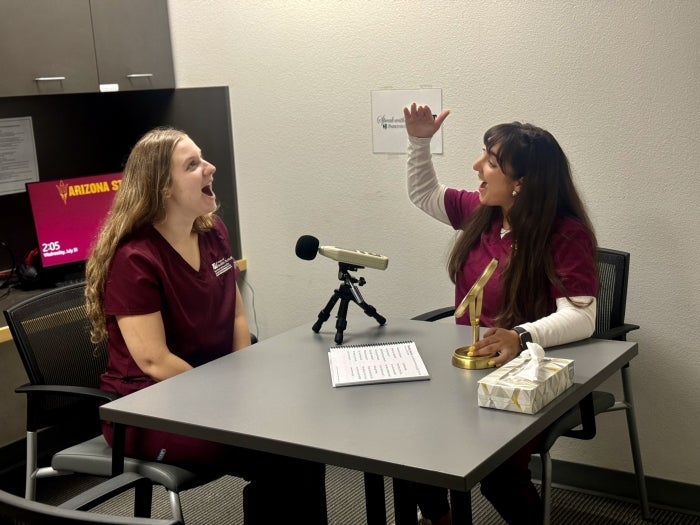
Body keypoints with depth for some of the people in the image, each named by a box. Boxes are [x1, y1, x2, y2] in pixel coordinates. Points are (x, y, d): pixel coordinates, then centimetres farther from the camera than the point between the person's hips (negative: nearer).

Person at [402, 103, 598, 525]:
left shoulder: (567, 235, -19)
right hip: (470, 363, 6)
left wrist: (521, 337, -49)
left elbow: (580, 317, -31)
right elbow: (424, 194, 20)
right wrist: (420, 142, 4)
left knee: (497, 470, -28)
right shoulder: (481, 211, 2)